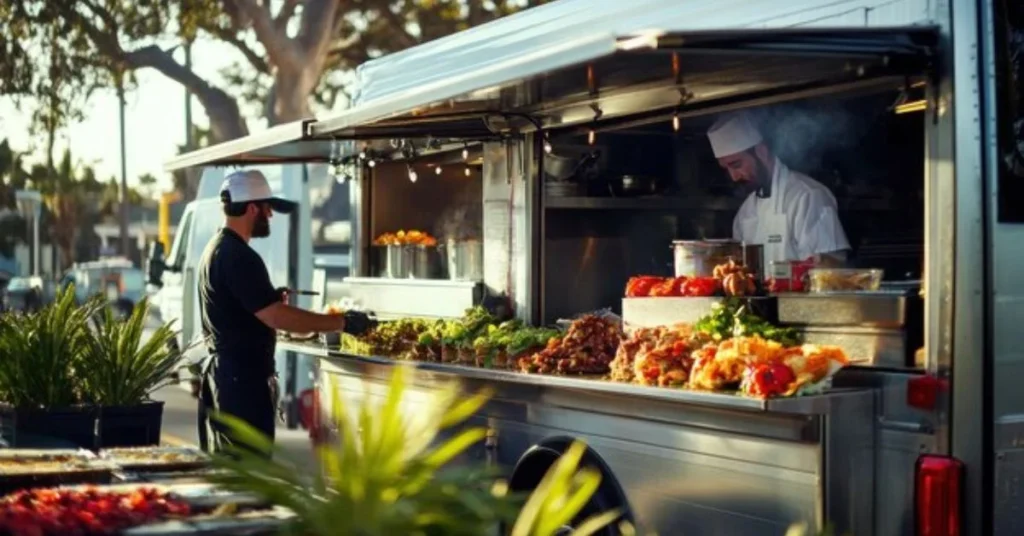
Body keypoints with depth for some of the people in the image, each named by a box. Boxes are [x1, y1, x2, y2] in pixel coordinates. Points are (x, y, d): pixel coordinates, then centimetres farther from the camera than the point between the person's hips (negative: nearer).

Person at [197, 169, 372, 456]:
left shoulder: (216, 248, 13)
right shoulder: (238, 256, -19)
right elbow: (276, 317, -26)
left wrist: (271, 299, 11)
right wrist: (341, 322, -21)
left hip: (222, 370, 11)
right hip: (242, 376, -11)